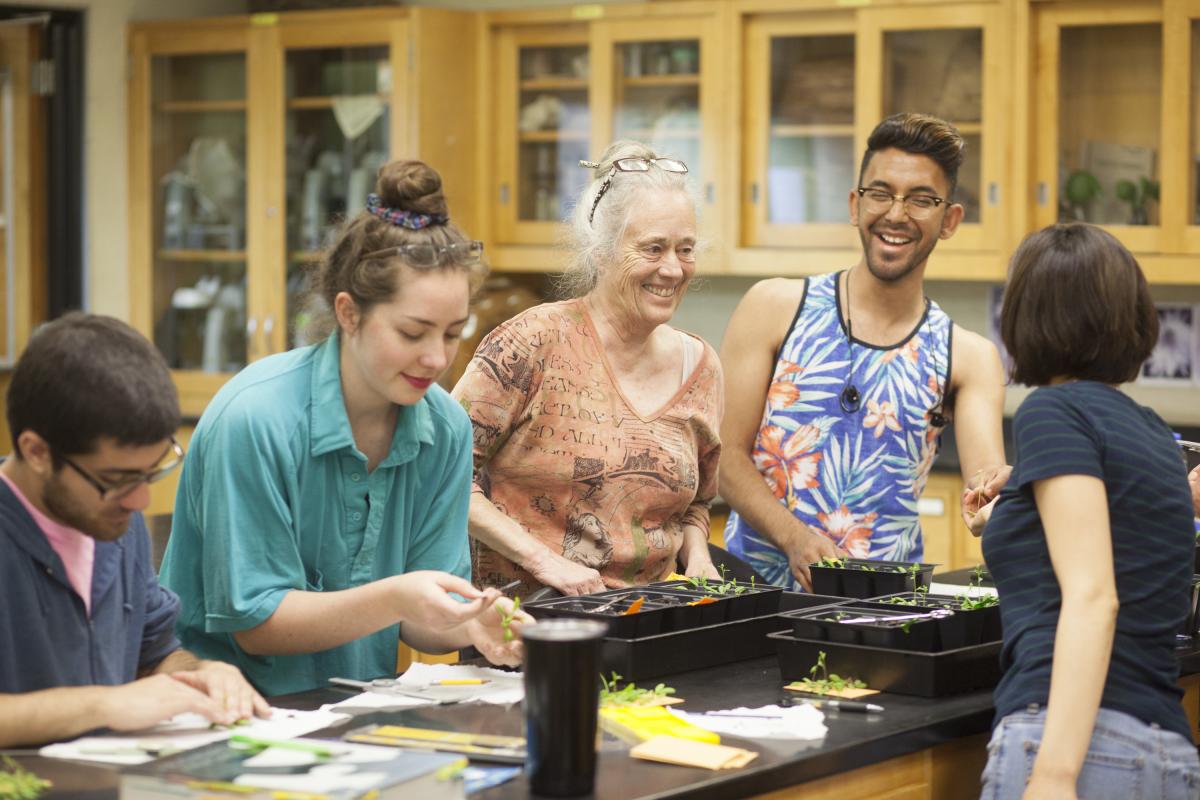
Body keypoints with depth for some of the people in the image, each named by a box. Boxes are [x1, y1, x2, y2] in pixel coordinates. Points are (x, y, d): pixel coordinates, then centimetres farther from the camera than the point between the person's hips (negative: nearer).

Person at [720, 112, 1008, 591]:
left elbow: (988, 477, -5)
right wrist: (796, 539, -14)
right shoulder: (775, 309, 6)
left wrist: (995, 493, -29)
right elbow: (726, 453, 2)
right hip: (757, 588, -2)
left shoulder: (967, 358, 8)